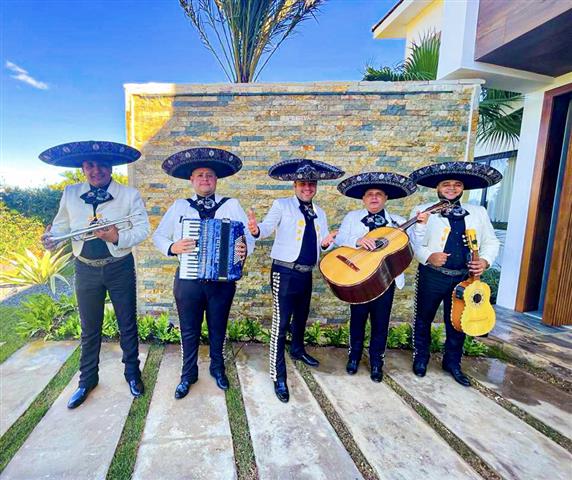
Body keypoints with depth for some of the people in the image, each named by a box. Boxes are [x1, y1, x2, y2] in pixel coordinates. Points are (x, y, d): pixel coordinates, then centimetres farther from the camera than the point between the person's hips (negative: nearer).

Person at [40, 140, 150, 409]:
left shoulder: (130, 195, -7)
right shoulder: (70, 194, 3)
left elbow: (142, 229, -10)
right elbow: (62, 225, 7)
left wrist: (119, 237, -27)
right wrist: (51, 237, -14)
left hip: (120, 268, -2)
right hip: (86, 269, 2)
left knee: (127, 325, 11)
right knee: (89, 329, 16)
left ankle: (132, 372, 33)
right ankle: (87, 379, 36)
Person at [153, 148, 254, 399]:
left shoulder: (231, 205, 0)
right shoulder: (179, 206, 3)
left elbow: (250, 234, -2)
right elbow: (158, 235, 6)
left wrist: (245, 249, -23)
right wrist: (172, 247, -14)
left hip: (222, 279, 0)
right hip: (188, 279, 1)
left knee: (218, 328, 17)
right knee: (189, 330, 15)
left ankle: (217, 367, 42)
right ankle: (188, 374, 37)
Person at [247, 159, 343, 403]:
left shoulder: (319, 213, 12)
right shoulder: (282, 205, -6)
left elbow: (321, 242, 14)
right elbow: (267, 227, -20)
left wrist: (326, 243, -10)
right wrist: (256, 230, -43)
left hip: (306, 274, 7)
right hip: (284, 273, -6)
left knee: (301, 317, 25)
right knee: (280, 325, -5)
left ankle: (297, 350, 51)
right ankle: (279, 378, 8)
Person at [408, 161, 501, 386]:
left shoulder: (478, 212, 8)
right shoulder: (422, 211, -4)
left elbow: (491, 241, 10)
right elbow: (412, 242, -9)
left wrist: (485, 260, -8)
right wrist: (428, 256, -26)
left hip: (465, 277, 3)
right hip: (431, 276, -3)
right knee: (423, 319, 12)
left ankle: (452, 362, 38)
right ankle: (421, 358, 35)